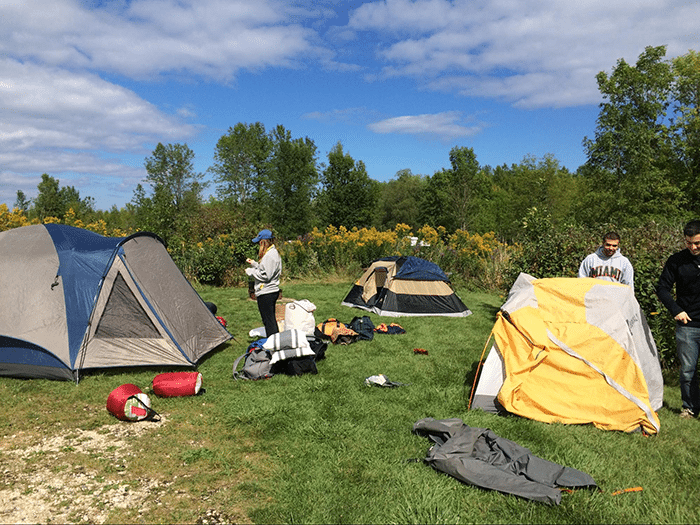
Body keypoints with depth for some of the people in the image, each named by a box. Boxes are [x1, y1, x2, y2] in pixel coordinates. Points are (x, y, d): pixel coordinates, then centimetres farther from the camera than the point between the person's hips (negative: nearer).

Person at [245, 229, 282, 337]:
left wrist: (250, 271, -10)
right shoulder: (274, 252, 14)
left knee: (268, 321, -4)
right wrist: (254, 263, 14)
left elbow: (265, 275, -22)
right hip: (273, 291, 11)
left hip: (266, 294, -11)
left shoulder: (269, 255, -19)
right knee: (272, 320, 18)